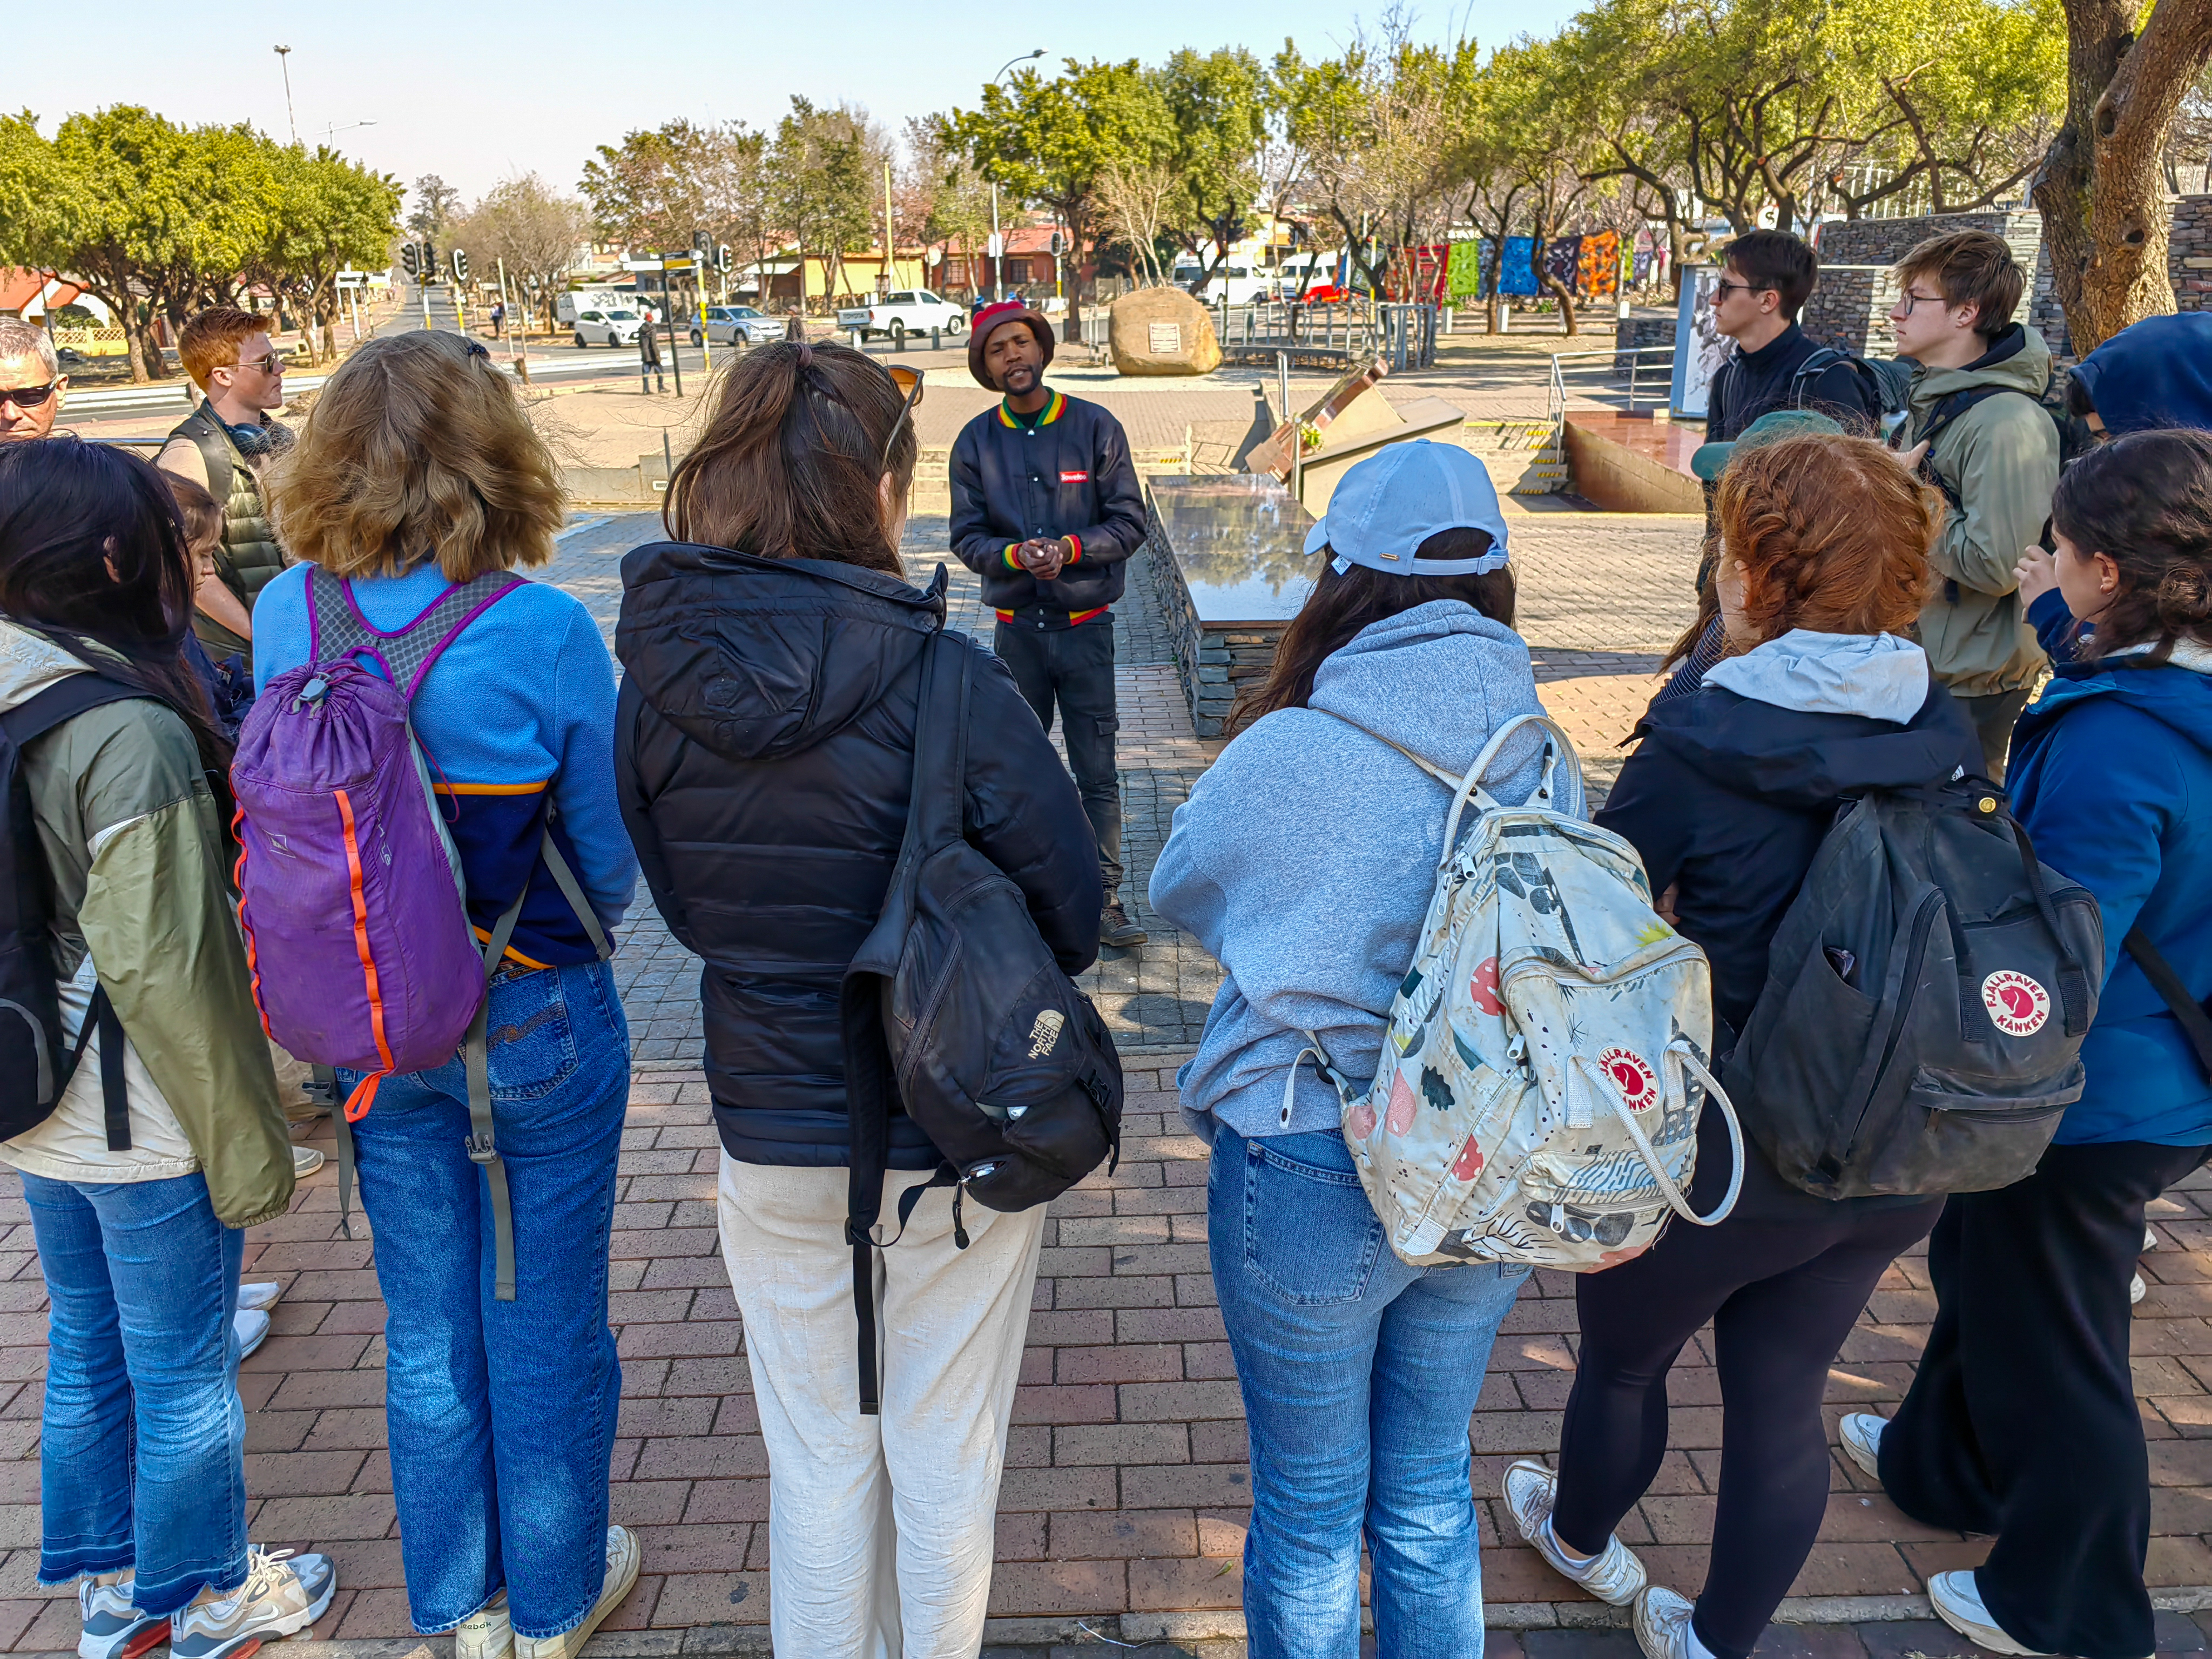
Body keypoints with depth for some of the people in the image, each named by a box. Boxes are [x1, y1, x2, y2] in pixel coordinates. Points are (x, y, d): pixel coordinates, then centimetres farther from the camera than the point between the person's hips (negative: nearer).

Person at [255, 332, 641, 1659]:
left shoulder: (288, 617, -9)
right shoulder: (543, 633, -22)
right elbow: (612, 860, -12)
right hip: (538, 1026, -4)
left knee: (427, 1320, 20)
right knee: (545, 1321, 15)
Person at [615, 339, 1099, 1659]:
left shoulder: (660, 678, -11)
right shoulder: (949, 686, -23)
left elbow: (682, 902, 2)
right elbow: (1073, 914, -13)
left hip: (772, 1136, 3)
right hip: (959, 1134, -3)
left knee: (817, 1461, 22)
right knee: (945, 1456, 19)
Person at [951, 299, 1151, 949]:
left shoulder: (1096, 428, -2)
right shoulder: (975, 442, 3)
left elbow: (1130, 522, -3)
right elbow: (967, 537, 0)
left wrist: (1070, 548, -19)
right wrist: (1016, 555, -20)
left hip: (1086, 626, -1)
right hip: (1017, 628, 2)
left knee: (1098, 772, 1)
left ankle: (1104, 899, 10)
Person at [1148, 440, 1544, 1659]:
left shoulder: (1286, 755, -20)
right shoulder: (1541, 751, -6)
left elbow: (1176, 892, -2)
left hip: (1308, 1177, -4)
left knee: (1308, 1513, 18)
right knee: (1430, 1491, 25)